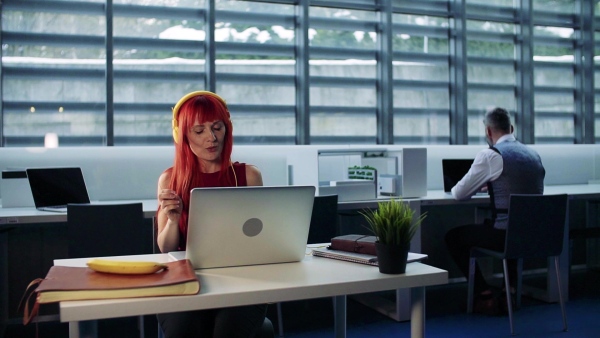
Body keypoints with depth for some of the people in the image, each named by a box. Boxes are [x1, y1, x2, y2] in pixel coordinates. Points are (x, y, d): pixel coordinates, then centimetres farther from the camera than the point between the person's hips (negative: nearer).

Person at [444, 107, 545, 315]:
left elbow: (459, 194, -4)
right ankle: (510, 288, 33)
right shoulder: (533, 154, 10)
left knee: (453, 237, 14)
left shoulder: (490, 155, -10)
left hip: (506, 234, -7)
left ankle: (485, 295, 12)